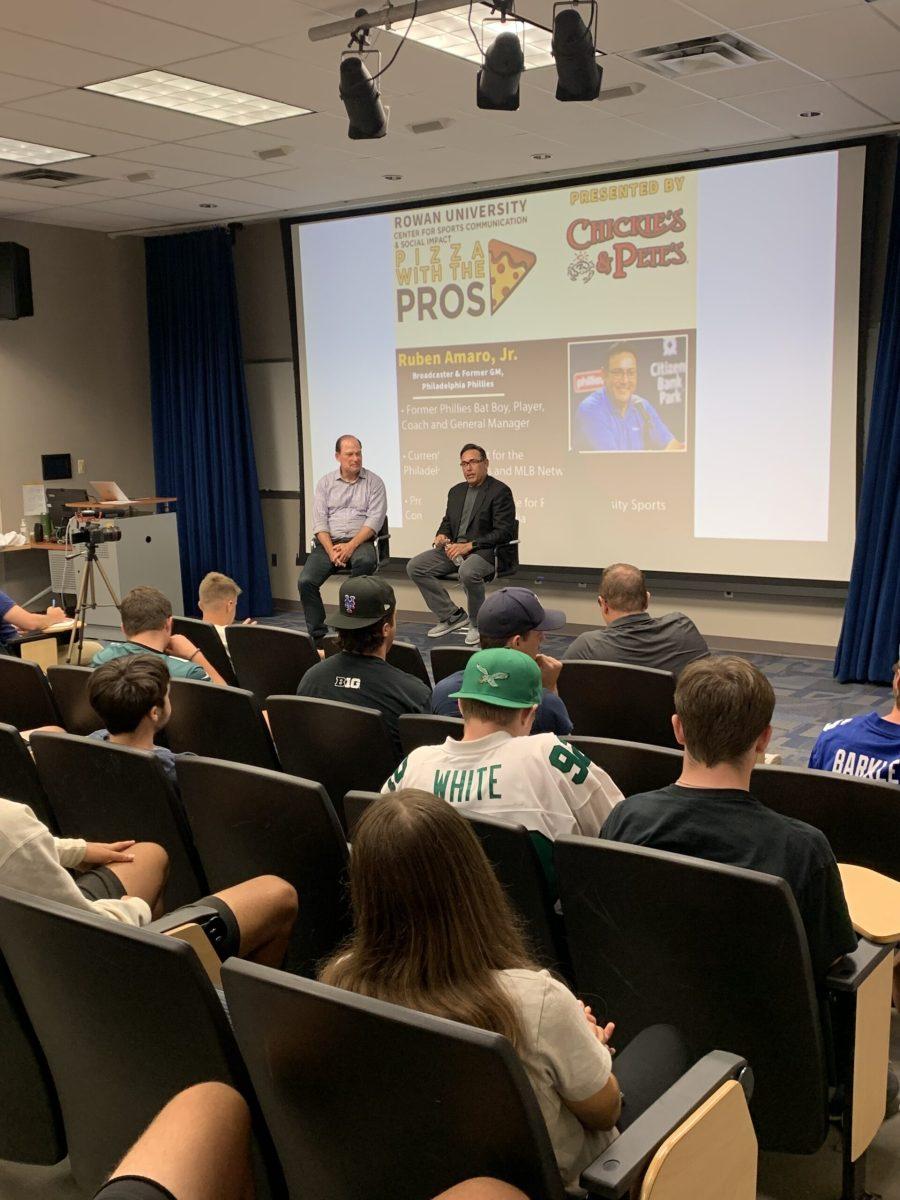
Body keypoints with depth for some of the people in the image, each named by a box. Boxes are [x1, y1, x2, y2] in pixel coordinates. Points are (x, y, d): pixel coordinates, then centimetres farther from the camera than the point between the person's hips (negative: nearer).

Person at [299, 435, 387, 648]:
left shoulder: (374, 482, 6)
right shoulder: (326, 483, 12)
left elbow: (374, 520, -5)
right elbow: (319, 521, 4)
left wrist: (351, 546, -18)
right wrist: (331, 550, -13)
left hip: (360, 541, -2)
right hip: (328, 542, 2)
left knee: (365, 561, -38)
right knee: (306, 581, -22)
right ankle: (318, 636, -11)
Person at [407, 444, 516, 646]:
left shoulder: (500, 491, -6)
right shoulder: (456, 491, 17)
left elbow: (504, 532, -14)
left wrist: (470, 545, -20)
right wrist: (441, 536, 1)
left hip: (484, 551, -7)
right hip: (453, 548, 8)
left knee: (468, 572, -39)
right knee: (415, 566, -10)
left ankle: (477, 623, -13)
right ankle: (452, 616, -1)